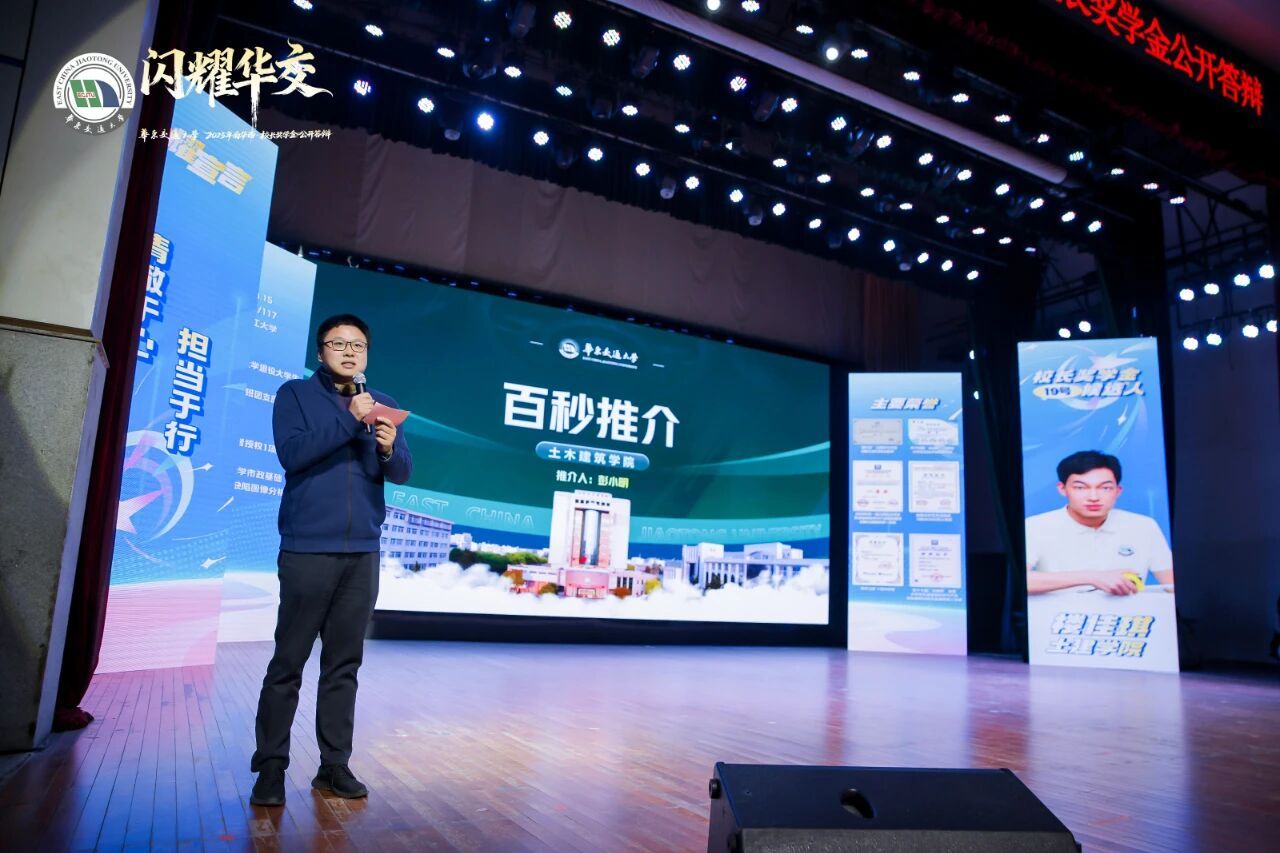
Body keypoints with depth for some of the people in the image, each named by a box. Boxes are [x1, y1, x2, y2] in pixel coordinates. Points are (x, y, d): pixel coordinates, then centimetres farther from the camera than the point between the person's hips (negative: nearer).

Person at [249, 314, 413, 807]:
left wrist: (388, 449, -15)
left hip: (362, 552, 3)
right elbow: (291, 452, -12)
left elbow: (402, 473, 6)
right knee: (288, 663, 1)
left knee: (344, 664, 7)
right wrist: (351, 420, -15)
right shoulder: (295, 395, 4)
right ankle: (270, 767, 12)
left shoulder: (382, 406, 13)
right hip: (307, 549, -3)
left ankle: (334, 765, 15)